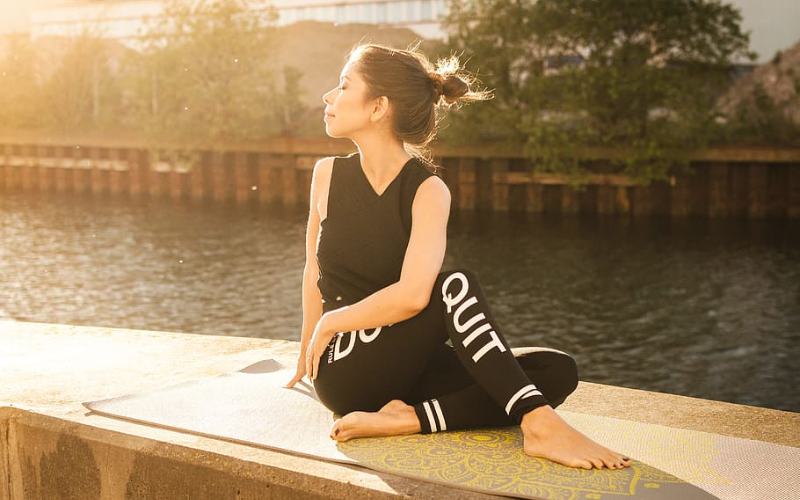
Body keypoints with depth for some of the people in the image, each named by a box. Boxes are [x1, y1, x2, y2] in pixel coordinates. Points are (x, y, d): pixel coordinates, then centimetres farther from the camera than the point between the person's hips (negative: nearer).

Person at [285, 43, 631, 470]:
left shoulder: (427, 192, -7)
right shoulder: (328, 174, 1)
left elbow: (412, 295, -22)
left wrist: (332, 321, -13)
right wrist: (308, 355, 20)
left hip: (407, 367, 2)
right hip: (345, 374, -2)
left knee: (558, 371, -17)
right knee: (455, 287, -29)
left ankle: (407, 419, -29)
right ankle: (539, 424, -38)